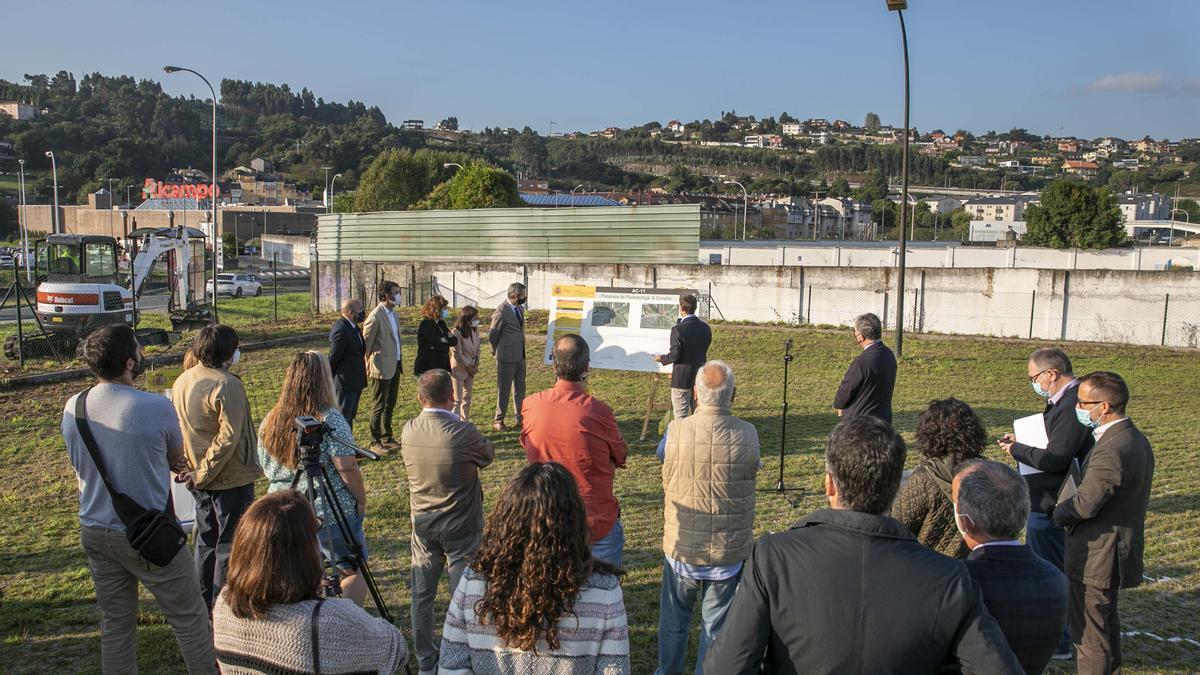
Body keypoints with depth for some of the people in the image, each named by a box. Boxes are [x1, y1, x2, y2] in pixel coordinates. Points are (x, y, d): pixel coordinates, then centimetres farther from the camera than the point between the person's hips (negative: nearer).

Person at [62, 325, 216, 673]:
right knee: (189, 618, 9)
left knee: (115, 624, 17)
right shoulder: (156, 408, -20)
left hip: (95, 533, 6)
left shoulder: (72, 408, -3)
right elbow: (177, 460, -3)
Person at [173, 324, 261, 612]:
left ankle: (204, 606, 30)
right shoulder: (226, 385, -20)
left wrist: (199, 471, 16)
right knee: (230, 544, 2)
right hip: (231, 478, -8)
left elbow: (179, 428, 14)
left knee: (206, 540, 19)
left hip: (201, 477, 8)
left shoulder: (181, 381, 6)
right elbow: (229, 437, -24)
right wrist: (204, 474, -14)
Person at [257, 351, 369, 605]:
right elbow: (347, 468, -18)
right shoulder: (330, 419, -16)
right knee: (354, 570, 10)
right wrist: (361, 500, -6)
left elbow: (266, 468, 12)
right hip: (331, 513, -5)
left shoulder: (270, 421, 3)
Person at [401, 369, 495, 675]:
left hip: (423, 525, 4)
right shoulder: (463, 433, -22)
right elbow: (488, 455, -3)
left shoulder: (408, 431, -8)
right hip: (460, 528, -4)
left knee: (422, 596, 15)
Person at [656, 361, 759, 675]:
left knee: (674, 619, 24)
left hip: (681, 549, 1)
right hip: (730, 553, 0)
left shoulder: (675, 431, -18)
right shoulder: (748, 435, -15)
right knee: (716, 626, 17)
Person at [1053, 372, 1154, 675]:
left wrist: (1059, 511, -9)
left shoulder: (1111, 450, -28)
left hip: (1097, 556, -10)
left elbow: (1085, 504, -30)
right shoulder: (1136, 439, 5)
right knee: (1107, 622, 26)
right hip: (1120, 547, 10)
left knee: (1090, 631, 3)